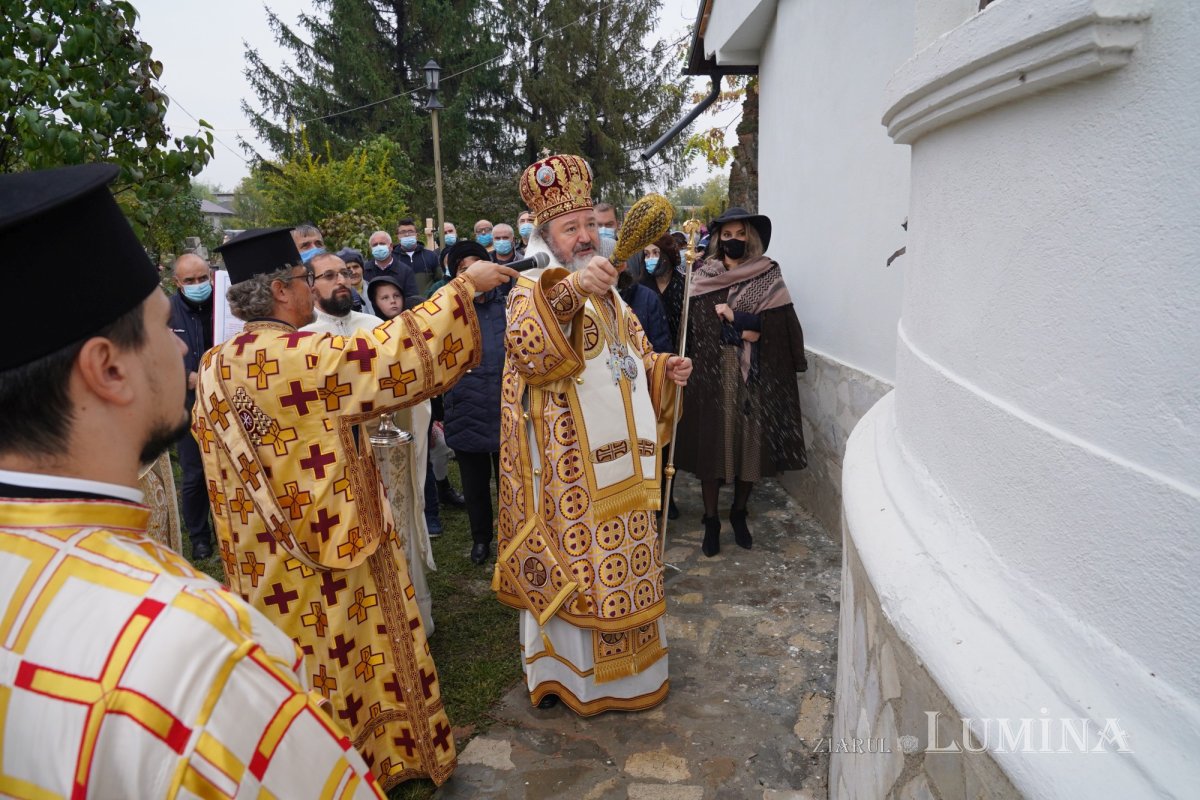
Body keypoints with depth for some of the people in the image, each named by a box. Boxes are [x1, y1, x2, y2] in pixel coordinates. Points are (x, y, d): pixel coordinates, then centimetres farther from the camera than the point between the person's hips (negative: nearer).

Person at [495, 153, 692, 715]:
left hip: (618, 457, 8)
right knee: (573, 559, 1)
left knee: (620, 562, 18)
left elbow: (632, 360, 24)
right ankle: (569, 670, 22)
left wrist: (662, 369, 3)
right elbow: (527, 350, -31)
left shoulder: (606, 291, 16)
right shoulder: (532, 287, -8)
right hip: (568, 462, -7)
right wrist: (568, 290, -45)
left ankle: (623, 666, 37)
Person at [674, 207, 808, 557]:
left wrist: (730, 316, -10)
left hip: (756, 377, 0)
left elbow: (781, 324, -10)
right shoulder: (702, 277, 6)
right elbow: (696, 327, -6)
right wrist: (747, 328, -11)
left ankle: (739, 514, 27)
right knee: (711, 445, 2)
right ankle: (711, 520, 18)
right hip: (712, 374, 0)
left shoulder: (768, 276, 4)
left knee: (751, 444, 5)